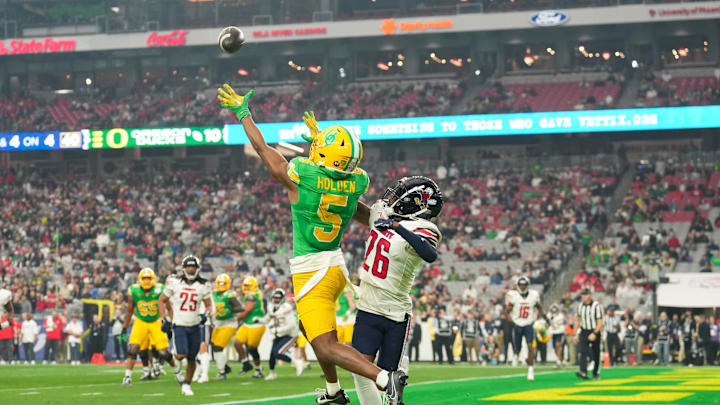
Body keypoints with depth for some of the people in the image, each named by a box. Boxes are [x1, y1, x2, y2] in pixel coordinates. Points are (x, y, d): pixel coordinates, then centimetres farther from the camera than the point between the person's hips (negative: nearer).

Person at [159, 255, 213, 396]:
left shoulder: (202, 285, 2)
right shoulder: (175, 283, -4)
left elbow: (209, 305, 11)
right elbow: (161, 301, 5)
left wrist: (206, 314, -11)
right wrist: (165, 319, -3)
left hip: (194, 326, 3)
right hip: (179, 325, -3)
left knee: (192, 359, 5)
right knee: (182, 354, -19)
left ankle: (186, 385, 22)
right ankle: (175, 358, 17)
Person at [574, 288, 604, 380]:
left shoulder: (596, 306, -11)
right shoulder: (580, 305, 5)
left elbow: (600, 322, -12)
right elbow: (578, 320, 15)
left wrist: (594, 333, -23)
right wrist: (576, 335, 11)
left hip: (594, 332, -3)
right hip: (583, 331, 3)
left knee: (595, 355, 4)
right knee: (581, 351, -16)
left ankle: (596, 374, 17)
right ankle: (583, 372, -27)